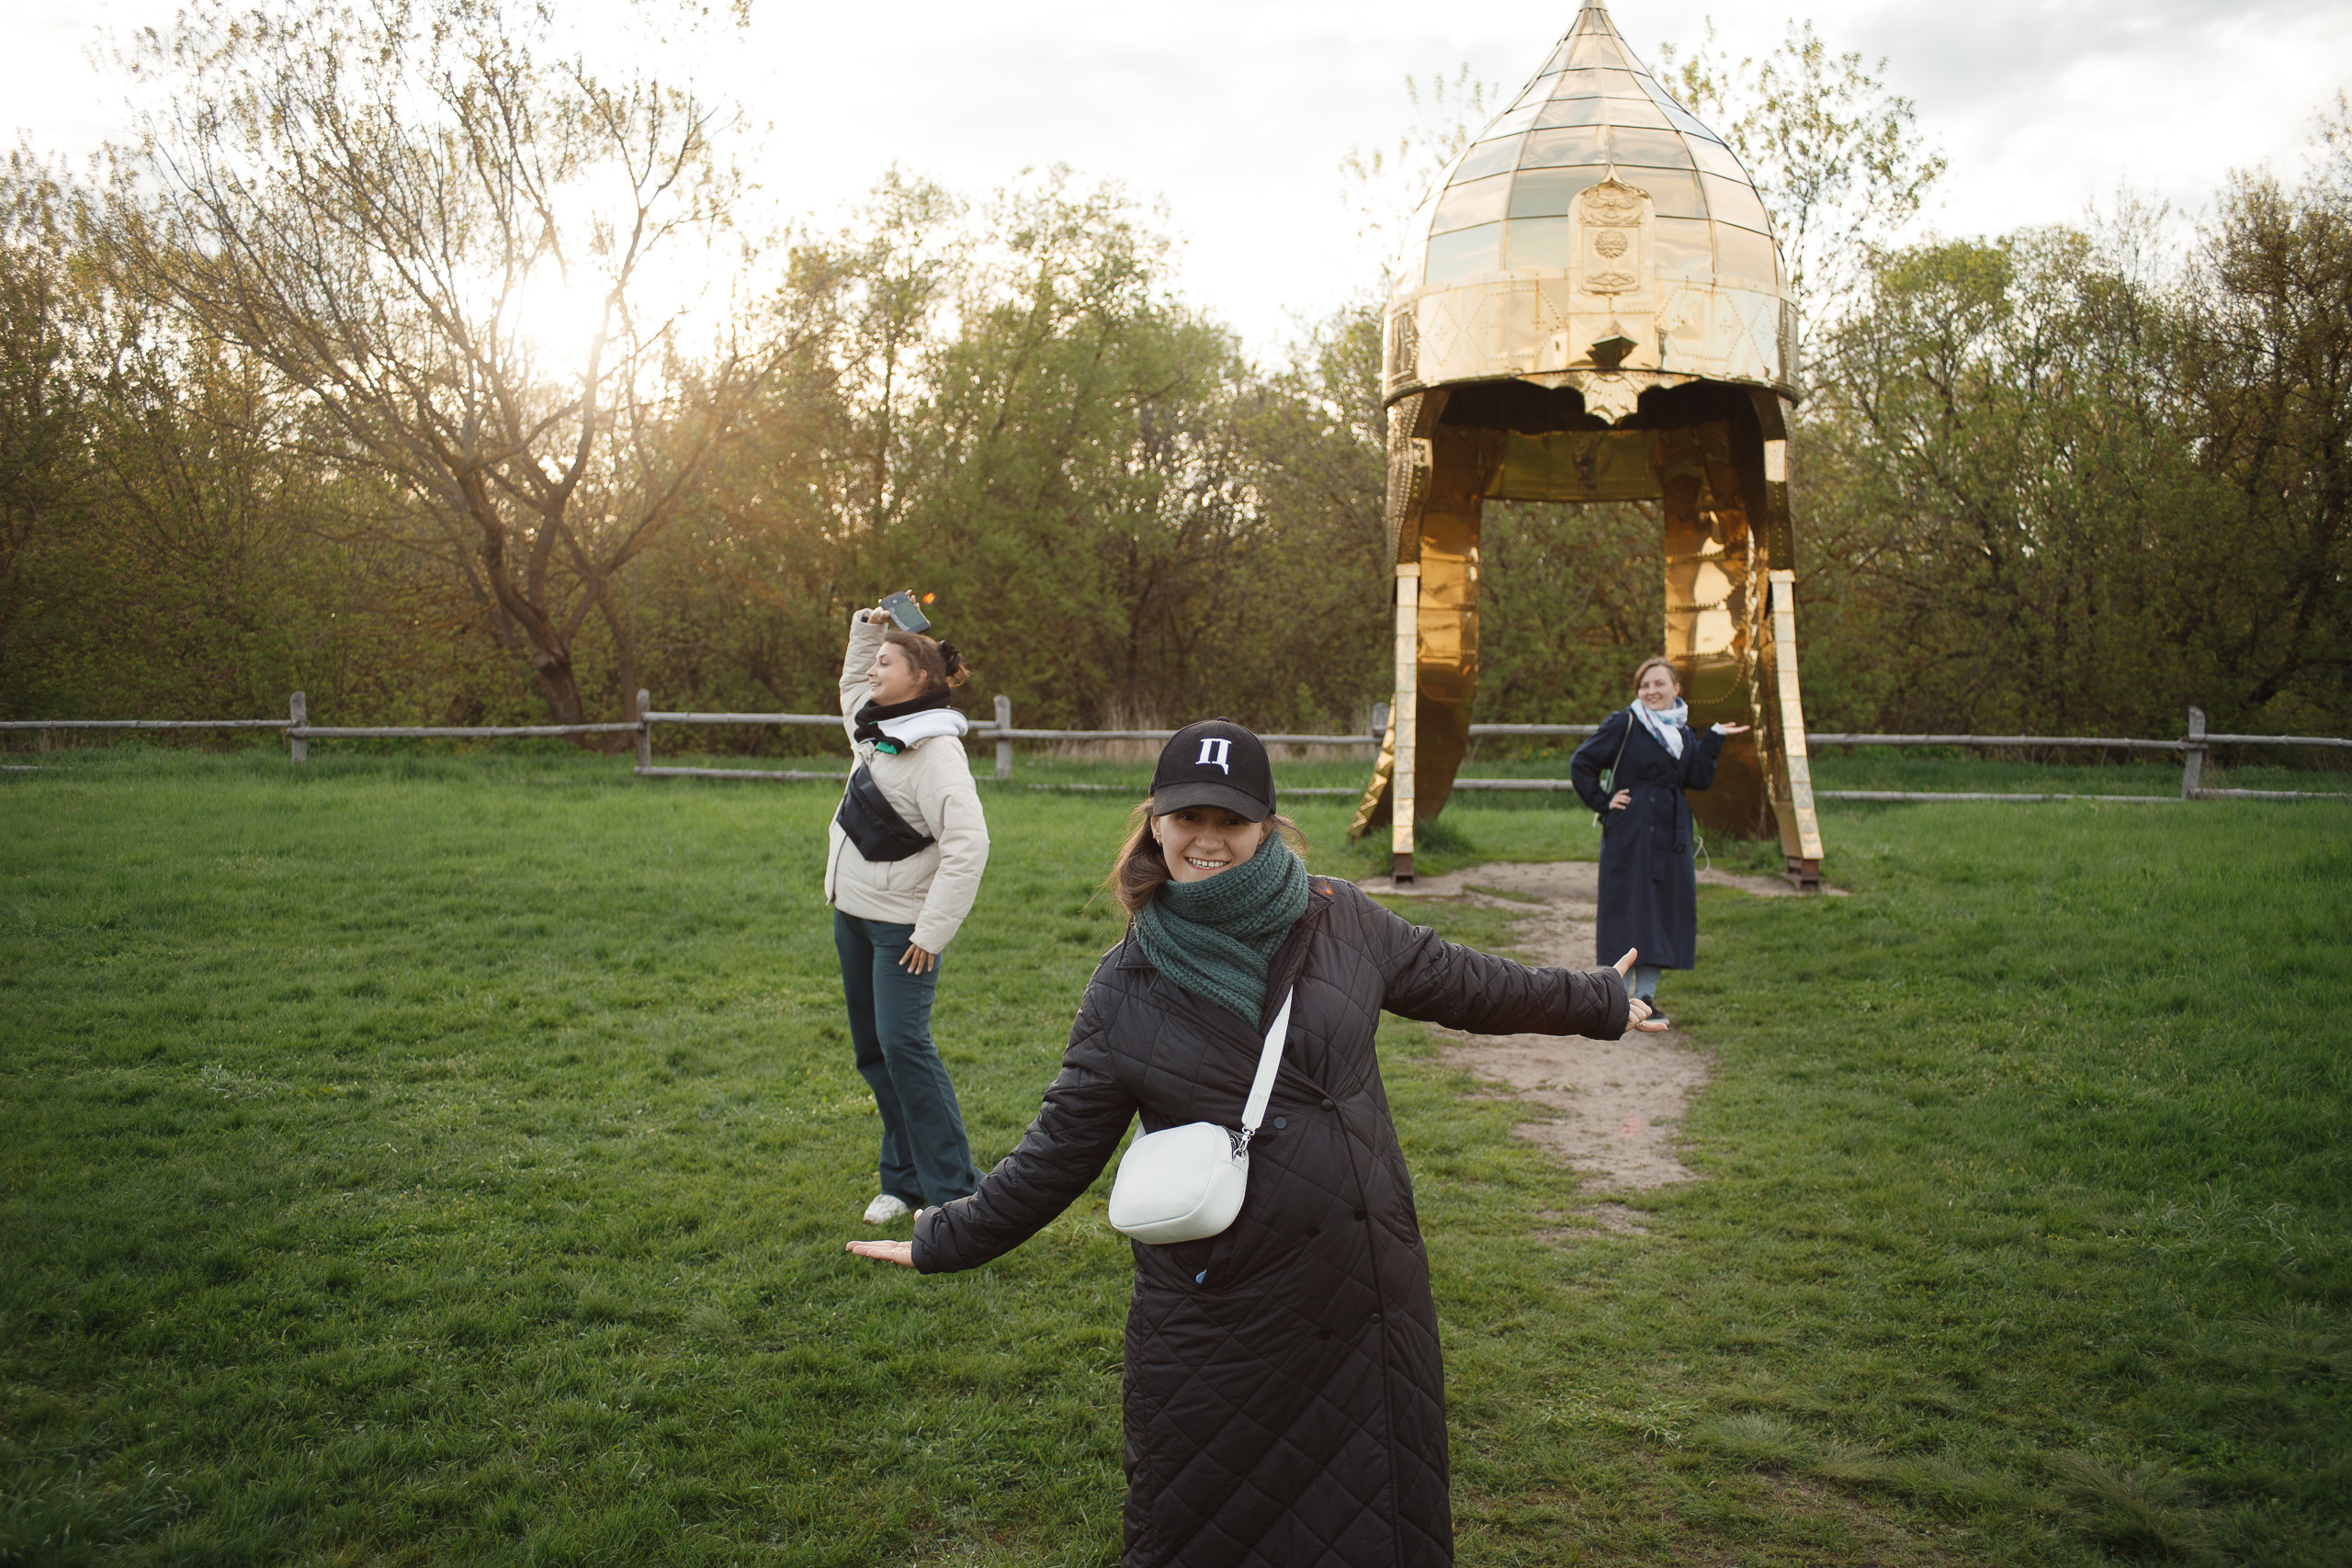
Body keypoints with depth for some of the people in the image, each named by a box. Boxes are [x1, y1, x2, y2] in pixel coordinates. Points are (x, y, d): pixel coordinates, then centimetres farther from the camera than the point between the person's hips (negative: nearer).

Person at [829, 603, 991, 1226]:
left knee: (903, 1045, -14)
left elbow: (968, 845, -27)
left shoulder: (935, 751, -19)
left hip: (902, 924, -9)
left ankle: (953, 1192, -7)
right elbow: (852, 685, 33)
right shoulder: (877, 727, 8)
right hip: (853, 914, 9)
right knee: (872, 1049, 12)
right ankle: (904, 1180, 22)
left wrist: (933, 932, -24)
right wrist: (868, 629, 15)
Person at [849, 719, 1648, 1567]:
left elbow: (1461, 982, 13)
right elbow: (1061, 1147, 3)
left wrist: (1596, 1001, 23)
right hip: (1214, 1307, -1)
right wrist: (946, 1239, 5)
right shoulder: (1126, 990, -5)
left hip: (1371, 1290, 2)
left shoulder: (1341, 923, -1)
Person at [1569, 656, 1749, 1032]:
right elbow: (1581, 763, -4)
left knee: (1665, 912, 7)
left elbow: (1699, 779, 3)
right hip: (1631, 833, -6)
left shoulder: (1683, 733, 14)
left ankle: (1645, 997, 17)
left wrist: (1714, 739, 0)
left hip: (1670, 834, 6)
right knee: (1629, 912, -7)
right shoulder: (1624, 725, -4)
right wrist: (1603, 803, -8)